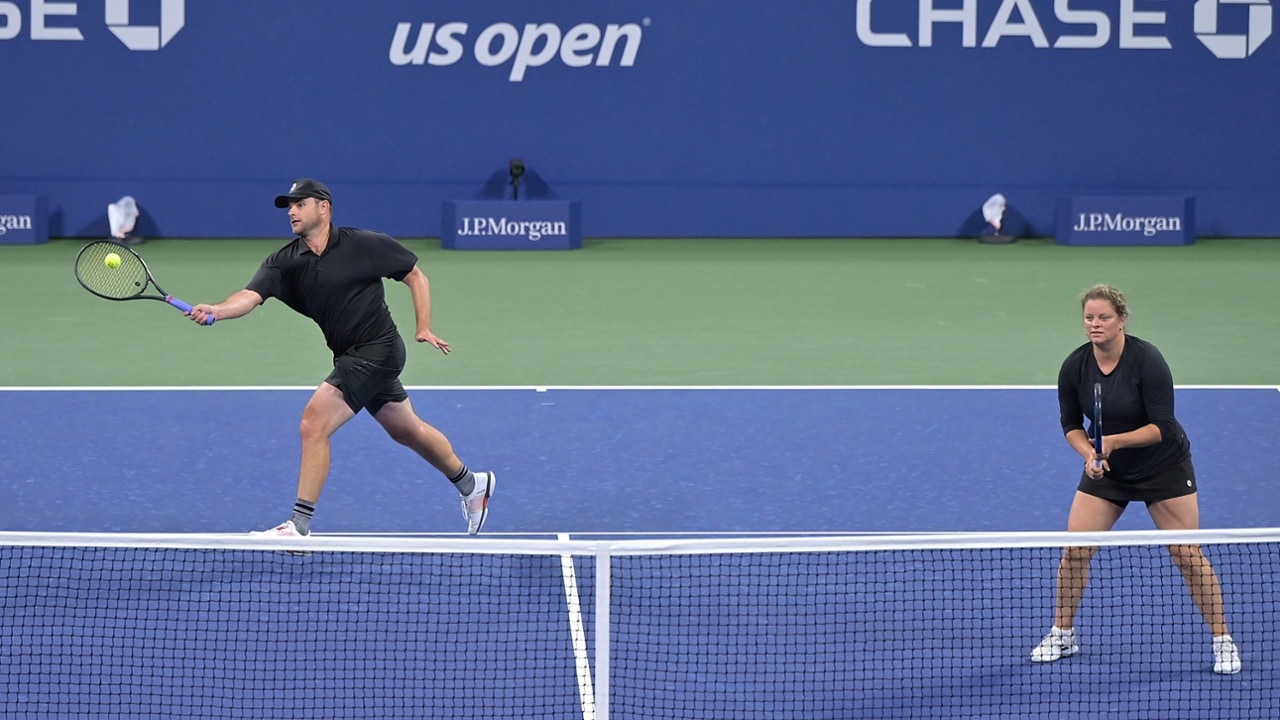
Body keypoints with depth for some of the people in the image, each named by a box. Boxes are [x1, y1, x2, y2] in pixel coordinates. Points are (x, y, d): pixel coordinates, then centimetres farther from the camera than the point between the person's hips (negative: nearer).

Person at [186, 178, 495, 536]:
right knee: (409, 431, 23)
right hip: (350, 356, 7)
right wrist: (216, 311, -39)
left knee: (313, 423, -18)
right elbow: (250, 296, -19)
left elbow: (416, 276, -1)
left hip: (378, 349, -7)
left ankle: (300, 525, -13)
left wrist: (424, 328, -10)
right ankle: (471, 484, 46)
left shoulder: (366, 245, -12)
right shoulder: (285, 262, -2)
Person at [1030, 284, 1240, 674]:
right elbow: (1071, 424, 1)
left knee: (1188, 555, -5)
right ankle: (1062, 635, 14)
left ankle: (1223, 642, 8)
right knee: (1074, 550, -4)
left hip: (1163, 466, -3)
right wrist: (1089, 453, -19)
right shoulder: (1074, 367, -12)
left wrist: (1113, 441, -34)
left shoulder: (1147, 360, -24)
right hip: (1107, 469, 4)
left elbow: (1162, 427, -24)